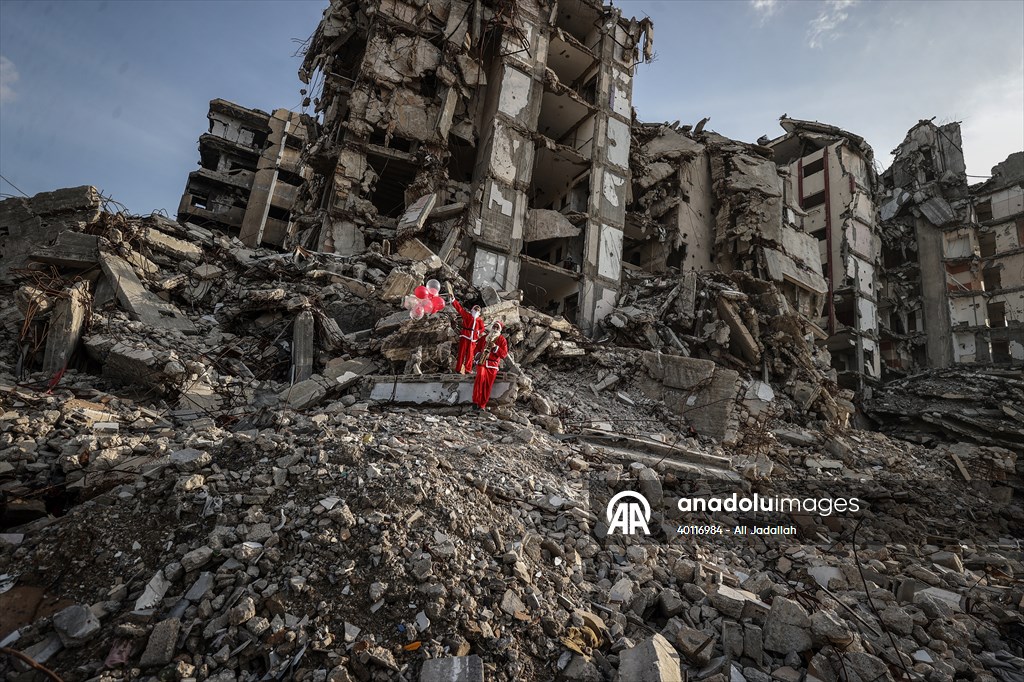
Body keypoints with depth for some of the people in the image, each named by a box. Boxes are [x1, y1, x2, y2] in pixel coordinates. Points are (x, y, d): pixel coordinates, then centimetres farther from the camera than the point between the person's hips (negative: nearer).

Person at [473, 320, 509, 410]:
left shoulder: (502, 340, 4)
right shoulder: (484, 337, 12)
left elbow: (504, 355, -5)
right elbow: (477, 348, 23)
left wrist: (495, 347, -17)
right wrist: (479, 354, 1)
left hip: (493, 365, 0)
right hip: (482, 362, 0)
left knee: (488, 385, -1)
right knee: (481, 376, -28)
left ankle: (482, 405, 11)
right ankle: (475, 401, -24)